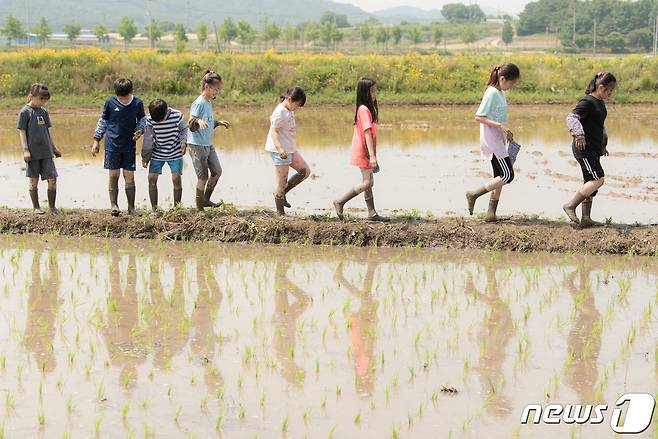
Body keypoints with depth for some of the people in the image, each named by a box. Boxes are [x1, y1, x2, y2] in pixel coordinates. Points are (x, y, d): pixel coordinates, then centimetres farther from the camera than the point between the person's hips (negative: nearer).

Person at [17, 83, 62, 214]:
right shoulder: (25, 112, -6)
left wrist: (53, 148, 22)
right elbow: (22, 132, -7)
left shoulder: (44, 112, 12)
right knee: (33, 180, 5)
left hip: (46, 152, 5)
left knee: (52, 179, 1)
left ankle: (52, 206, 14)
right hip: (33, 153, -5)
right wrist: (25, 150, -13)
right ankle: (36, 207, 15)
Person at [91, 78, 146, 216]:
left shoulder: (138, 103, -2)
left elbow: (142, 119, 13)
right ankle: (114, 205, 6)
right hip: (112, 144, -1)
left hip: (129, 145, 1)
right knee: (114, 175, 0)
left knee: (129, 176, 1)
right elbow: (103, 121, 7)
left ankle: (131, 207, 8)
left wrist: (140, 130, -8)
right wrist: (97, 140, 7)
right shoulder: (110, 102, -4)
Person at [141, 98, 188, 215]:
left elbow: (184, 129, 0)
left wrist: (184, 142, -17)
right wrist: (145, 157, -2)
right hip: (157, 154, 2)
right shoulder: (150, 120, -14)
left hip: (175, 153, -2)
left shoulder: (177, 116, -17)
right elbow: (148, 139, -5)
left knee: (176, 179, -10)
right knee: (152, 179, -4)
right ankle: (154, 208, 6)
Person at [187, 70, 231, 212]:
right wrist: (198, 121, -41)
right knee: (203, 177, -3)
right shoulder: (199, 103, -16)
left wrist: (219, 123, 16)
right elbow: (190, 124, -21)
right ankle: (199, 207, 9)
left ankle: (206, 200, 27)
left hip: (208, 145, 9)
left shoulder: (208, 103, 10)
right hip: (197, 145, -9)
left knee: (217, 172, 12)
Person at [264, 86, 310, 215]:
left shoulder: (289, 111, 10)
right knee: (281, 182, -4)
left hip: (290, 150, 10)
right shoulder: (281, 112, -18)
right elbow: (274, 131, -24)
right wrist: (279, 149, -38)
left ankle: (282, 193, 15)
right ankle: (280, 213, 3)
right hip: (280, 152, -10)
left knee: (305, 170, 10)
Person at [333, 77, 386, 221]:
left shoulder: (367, 108, 12)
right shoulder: (364, 110, -18)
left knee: (368, 182, 12)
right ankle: (340, 202, -2)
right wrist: (372, 156, -26)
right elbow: (367, 133, -23)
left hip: (364, 151, 10)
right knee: (367, 182, -8)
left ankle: (372, 213, 16)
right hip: (363, 151, -10)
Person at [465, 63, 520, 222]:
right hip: (492, 140, -10)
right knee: (507, 176, -12)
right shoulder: (492, 94, -16)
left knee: (499, 177, 8)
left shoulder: (501, 93, 13)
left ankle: (491, 213, 9)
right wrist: (500, 126, -24)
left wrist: (506, 132, 11)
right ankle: (474, 194, -3)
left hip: (499, 140, 10)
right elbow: (479, 117, -20)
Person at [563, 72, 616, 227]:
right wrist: (579, 135, -37)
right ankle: (570, 206, -9)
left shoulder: (600, 103, 16)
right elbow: (572, 118, -25)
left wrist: (603, 144, 33)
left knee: (590, 182, 9)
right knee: (598, 179, -15)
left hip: (594, 150, 10)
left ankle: (586, 218, 11)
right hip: (584, 148, -10)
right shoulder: (587, 102, -14)